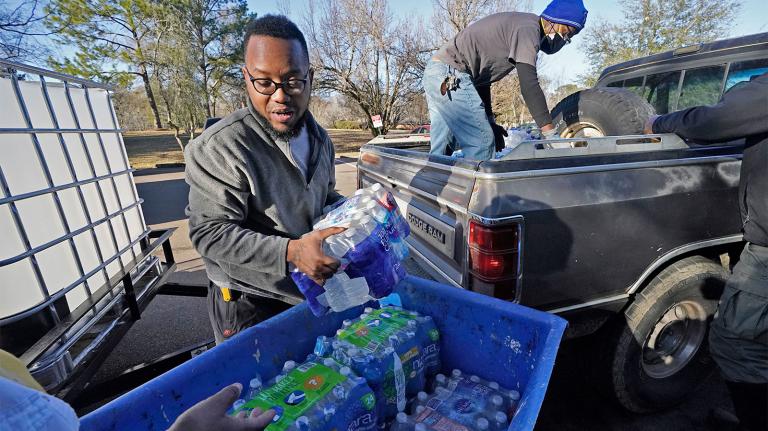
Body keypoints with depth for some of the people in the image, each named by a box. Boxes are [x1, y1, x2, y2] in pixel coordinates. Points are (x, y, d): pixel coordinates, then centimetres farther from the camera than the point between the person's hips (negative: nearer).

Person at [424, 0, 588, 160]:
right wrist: (550, 133, -21)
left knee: (441, 149, 11)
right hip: (450, 76, -10)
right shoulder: (528, 27, -7)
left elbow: (482, 72, 24)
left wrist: (490, 122, 20)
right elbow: (529, 84, -20)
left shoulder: (517, 23, 23)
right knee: (482, 142, -14)